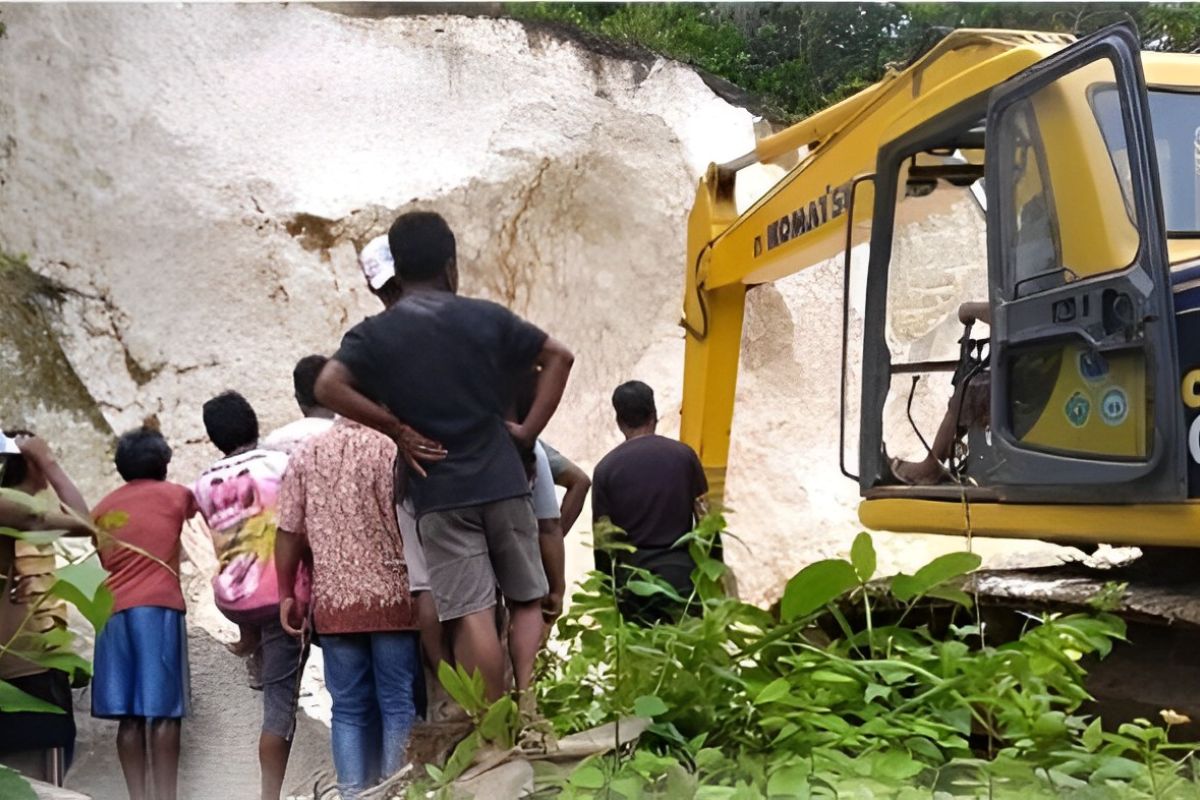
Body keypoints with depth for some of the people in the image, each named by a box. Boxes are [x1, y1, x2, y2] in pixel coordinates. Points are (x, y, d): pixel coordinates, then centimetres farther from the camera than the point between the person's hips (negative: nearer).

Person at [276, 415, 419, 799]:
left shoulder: (305, 454, 6)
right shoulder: (395, 448, -4)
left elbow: (289, 532, 5)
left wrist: (286, 593, 14)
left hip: (334, 602, 3)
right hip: (393, 597, -3)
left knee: (349, 707, 9)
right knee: (399, 702, 3)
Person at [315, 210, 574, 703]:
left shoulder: (374, 334, -1)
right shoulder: (487, 318, 4)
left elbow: (328, 386, -15)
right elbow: (559, 358, 8)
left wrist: (399, 430, -7)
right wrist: (528, 430, 8)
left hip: (439, 494, -1)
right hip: (502, 482, 1)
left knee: (471, 615, -2)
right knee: (526, 599, 14)